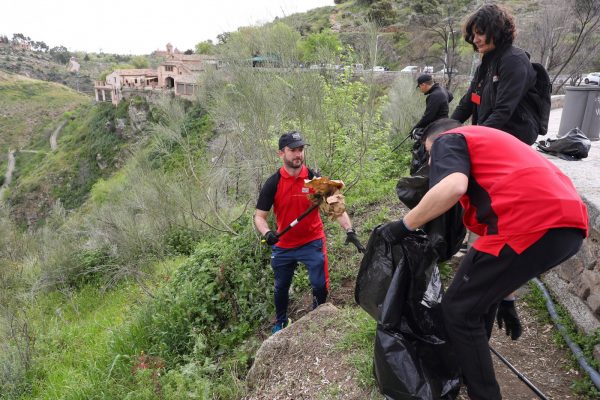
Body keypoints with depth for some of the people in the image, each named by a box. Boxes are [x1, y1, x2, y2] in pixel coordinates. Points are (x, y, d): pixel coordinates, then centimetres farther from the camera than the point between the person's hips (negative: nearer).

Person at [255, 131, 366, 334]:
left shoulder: (315, 179, -11)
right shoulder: (273, 183, -10)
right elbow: (259, 216, -8)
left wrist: (349, 230, -27)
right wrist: (267, 233, -28)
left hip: (313, 243, -1)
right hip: (283, 245, 2)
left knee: (320, 285, -3)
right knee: (281, 287, 17)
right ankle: (281, 323, 45)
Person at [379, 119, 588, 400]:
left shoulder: (448, 140, 11)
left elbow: (453, 187, -15)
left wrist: (403, 226, -2)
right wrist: (505, 298, 37)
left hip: (531, 224, -9)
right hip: (568, 224, 9)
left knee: (459, 310, 7)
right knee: (483, 292, 28)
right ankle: (469, 365, 44)